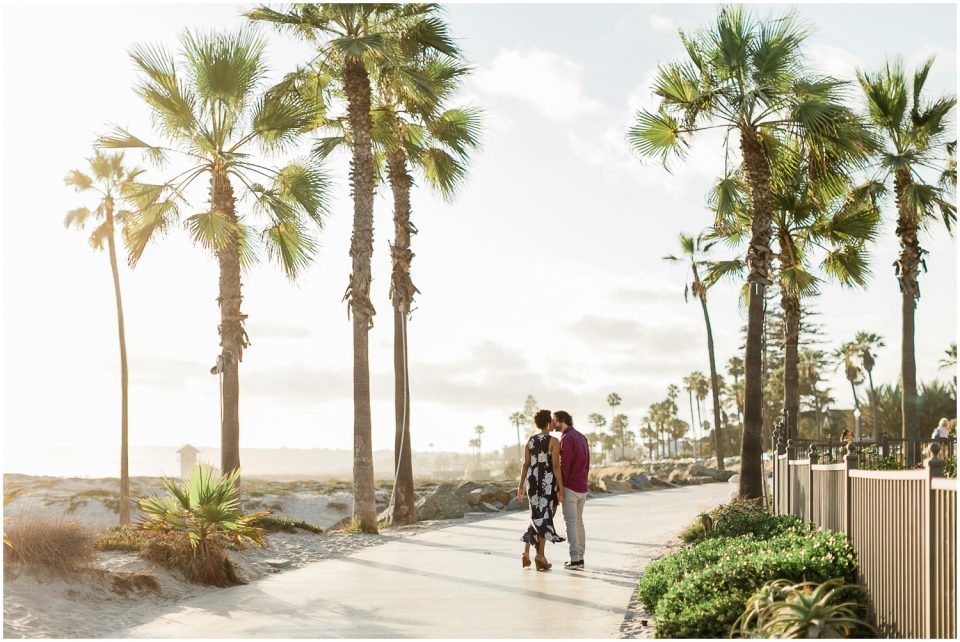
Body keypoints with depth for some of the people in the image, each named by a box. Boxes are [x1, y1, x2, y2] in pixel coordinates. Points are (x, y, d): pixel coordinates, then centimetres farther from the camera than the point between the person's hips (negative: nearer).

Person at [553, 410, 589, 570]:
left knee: (570, 522, -5)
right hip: (583, 487, 8)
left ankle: (575, 560, -9)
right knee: (578, 521, 14)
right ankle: (580, 558, 14)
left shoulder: (566, 438, -15)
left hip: (570, 487, -8)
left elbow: (564, 466, -19)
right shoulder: (582, 437, 14)